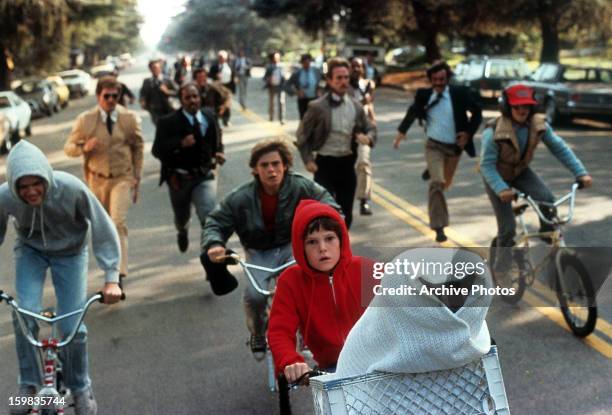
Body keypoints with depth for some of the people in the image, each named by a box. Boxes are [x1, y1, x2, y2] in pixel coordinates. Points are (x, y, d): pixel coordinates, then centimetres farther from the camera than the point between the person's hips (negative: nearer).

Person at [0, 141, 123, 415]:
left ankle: (80, 389, 19)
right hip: (30, 251, 1)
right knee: (25, 315, -20)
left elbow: (103, 230, -23)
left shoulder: (71, 188, -34)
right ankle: (28, 385, 2)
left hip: (70, 252, -1)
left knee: (72, 326, -5)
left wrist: (111, 278, -26)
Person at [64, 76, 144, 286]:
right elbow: (69, 148, 0)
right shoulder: (85, 120, -3)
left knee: (119, 222, -18)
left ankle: (120, 271, -18)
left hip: (122, 178, -2)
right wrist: (84, 147, -22)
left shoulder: (129, 118, -2)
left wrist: (136, 177, 5)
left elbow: (138, 148, 8)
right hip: (97, 179, 2)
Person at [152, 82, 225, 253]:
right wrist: (180, 144, -29)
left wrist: (218, 153, -3)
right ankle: (183, 231, 58)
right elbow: (157, 150, -15)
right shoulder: (168, 122, -11)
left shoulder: (210, 117, 1)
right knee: (181, 217, 22)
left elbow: (217, 141, 18)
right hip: (179, 178, -1)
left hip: (204, 176, 1)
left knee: (209, 215, -21)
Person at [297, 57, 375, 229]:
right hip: (325, 164, -4)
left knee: (345, 214, 12)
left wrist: (368, 137, -11)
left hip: (347, 164, 4)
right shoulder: (317, 107, -8)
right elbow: (303, 135, -1)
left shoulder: (356, 106, 4)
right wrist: (308, 160, -10)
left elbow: (370, 129, 13)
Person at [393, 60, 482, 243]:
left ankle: (432, 170, 56)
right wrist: (401, 131, 3)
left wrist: (468, 133, -11)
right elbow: (413, 112, 11)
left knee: (445, 183, 19)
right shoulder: (424, 95, -7)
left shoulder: (460, 93, -9)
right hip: (434, 145, -2)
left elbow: (477, 112, 0)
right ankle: (439, 226, -14)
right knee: (436, 182, -18)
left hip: (455, 146, 2)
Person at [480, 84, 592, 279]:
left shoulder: (539, 125, -20)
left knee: (547, 198, -24)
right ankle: (502, 269, 16)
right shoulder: (494, 133, -32)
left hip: (521, 172, 4)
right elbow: (487, 165, -30)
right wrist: (501, 189, -44)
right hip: (498, 177, -3)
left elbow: (560, 148, -14)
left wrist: (581, 172, -21)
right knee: (507, 228, -6)